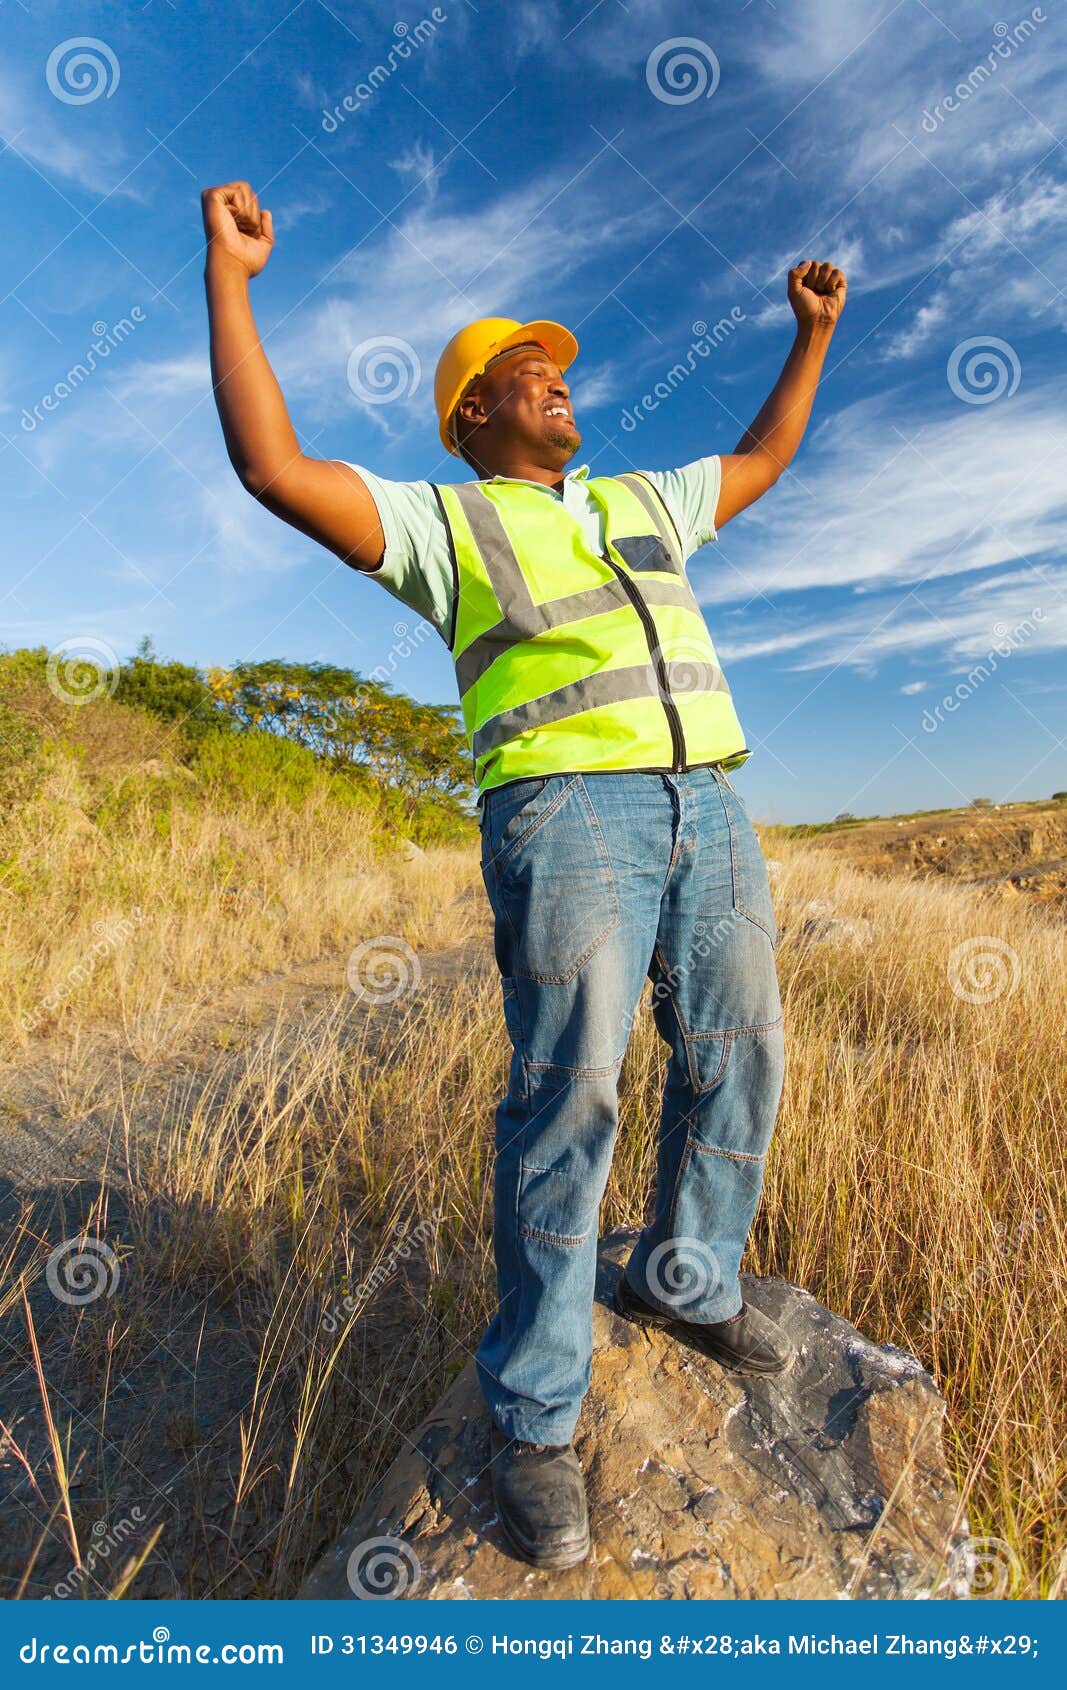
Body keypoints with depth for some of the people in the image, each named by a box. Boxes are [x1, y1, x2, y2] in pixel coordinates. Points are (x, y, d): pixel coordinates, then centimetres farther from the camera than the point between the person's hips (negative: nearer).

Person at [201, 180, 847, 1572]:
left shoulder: (639, 501, 30)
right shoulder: (443, 525, 12)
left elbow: (764, 459, 43)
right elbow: (276, 468, 1)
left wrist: (813, 333, 43)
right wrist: (229, 278, 7)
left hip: (706, 805, 7)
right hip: (564, 812, -6)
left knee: (737, 1062, 7)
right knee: (571, 1093, -13)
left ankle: (684, 1282, 31)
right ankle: (534, 1416, 5)